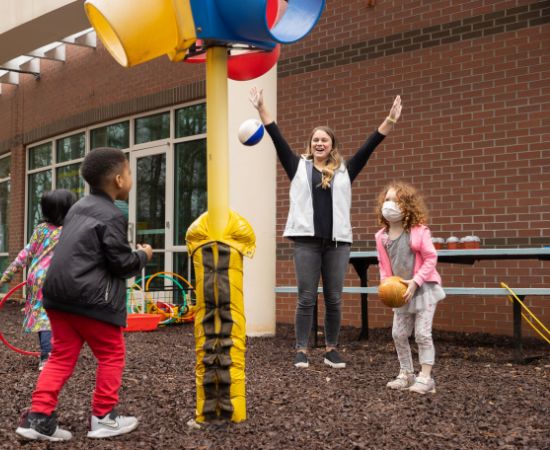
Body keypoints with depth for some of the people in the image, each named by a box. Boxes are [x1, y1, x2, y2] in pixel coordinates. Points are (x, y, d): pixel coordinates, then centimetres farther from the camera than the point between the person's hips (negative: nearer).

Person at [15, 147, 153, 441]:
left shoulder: (77, 208, 17)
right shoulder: (112, 216, -10)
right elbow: (123, 263, -10)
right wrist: (143, 255, 9)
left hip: (58, 294, 8)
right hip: (90, 299, -8)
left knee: (62, 357, 11)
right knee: (111, 355, 8)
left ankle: (38, 417, 5)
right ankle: (104, 418, 12)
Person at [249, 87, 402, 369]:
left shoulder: (345, 171, 11)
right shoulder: (299, 166, 10)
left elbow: (369, 147, 8)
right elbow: (278, 139, 5)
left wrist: (390, 120, 1)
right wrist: (261, 108, 0)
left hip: (338, 242, 1)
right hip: (307, 240, -1)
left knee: (334, 299, 6)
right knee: (306, 298, 1)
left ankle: (331, 349, 17)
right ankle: (301, 350, 8)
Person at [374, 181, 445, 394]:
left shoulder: (418, 232, -17)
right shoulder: (382, 236, -1)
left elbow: (431, 258, -14)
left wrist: (415, 282, -20)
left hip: (423, 288, -6)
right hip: (400, 292, 6)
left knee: (422, 333, -7)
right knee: (398, 334, 9)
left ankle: (425, 378, 0)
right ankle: (406, 374, 23)